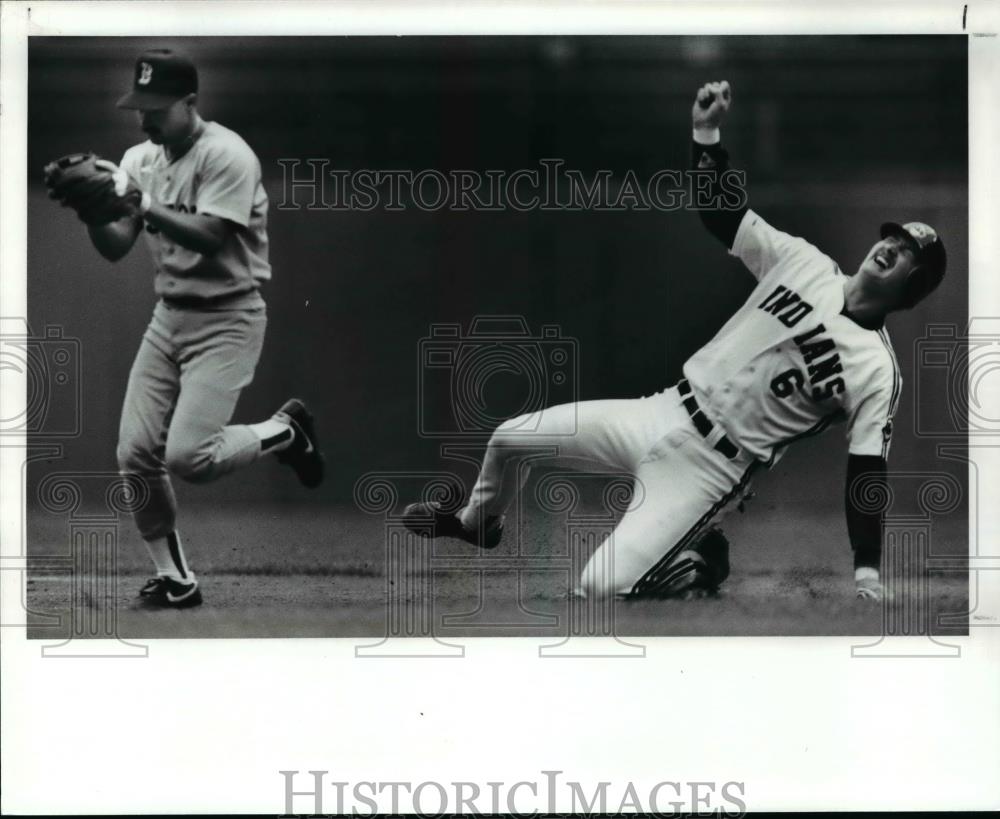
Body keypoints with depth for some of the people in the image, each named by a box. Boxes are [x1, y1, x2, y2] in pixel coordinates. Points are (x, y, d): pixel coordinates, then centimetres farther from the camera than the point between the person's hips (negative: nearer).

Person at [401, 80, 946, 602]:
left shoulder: (875, 369, -14)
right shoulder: (805, 263, -1)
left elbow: (866, 478, -16)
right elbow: (719, 209, 3)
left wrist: (866, 578, -25)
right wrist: (707, 131, -13)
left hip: (709, 467, -6)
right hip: (663, 415, 6)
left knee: (600, 587, -21)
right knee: (508, 438, 10)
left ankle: (697, 565, 9)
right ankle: (478, 524, 43)